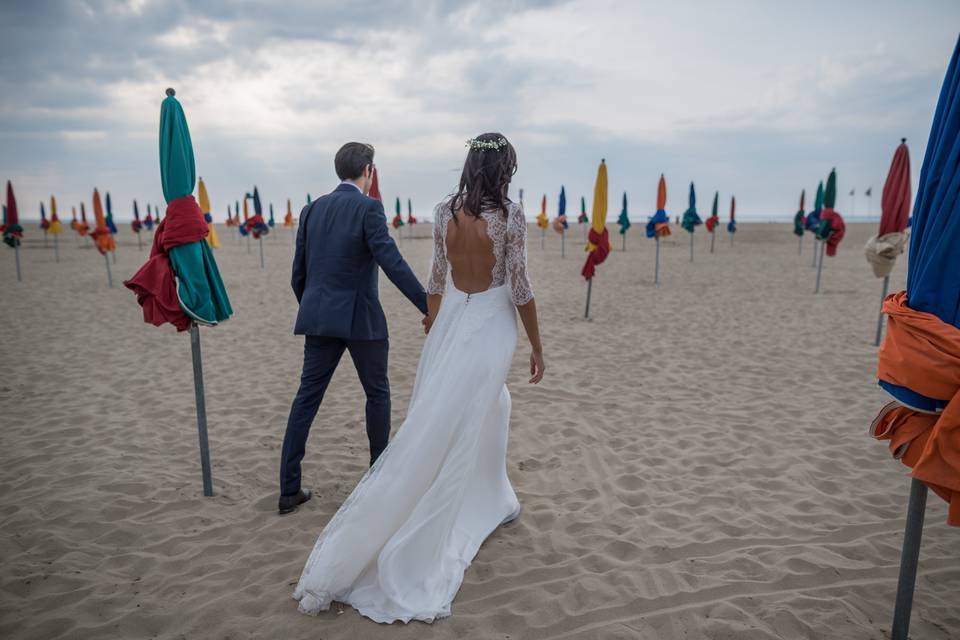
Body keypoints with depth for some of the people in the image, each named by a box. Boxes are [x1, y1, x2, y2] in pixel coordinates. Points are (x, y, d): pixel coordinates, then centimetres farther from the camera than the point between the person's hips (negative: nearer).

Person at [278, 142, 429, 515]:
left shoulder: (312, 209, 10)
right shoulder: (369, 208, -9)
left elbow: (299, 272, 13)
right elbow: (393, 264, -18)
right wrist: (428, 307, -16)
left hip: (319, 317, 5)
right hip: (361, 319, -5)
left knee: (307, 397, 8)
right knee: (377, 393, 13)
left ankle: (289, 490, 11)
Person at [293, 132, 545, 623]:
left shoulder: (444, 210, 2)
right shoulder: (510, 215, -11)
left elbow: (436, 278, 9)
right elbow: (519, 287, -10)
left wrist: (432, 326, 22)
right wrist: (537, 345, 0)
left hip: (450, 321, 5)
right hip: (490, 326, -5)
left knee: (491, 408, 24)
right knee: (449, 436, 0)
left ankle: (491, 502, 35)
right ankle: (404, 561, 10)